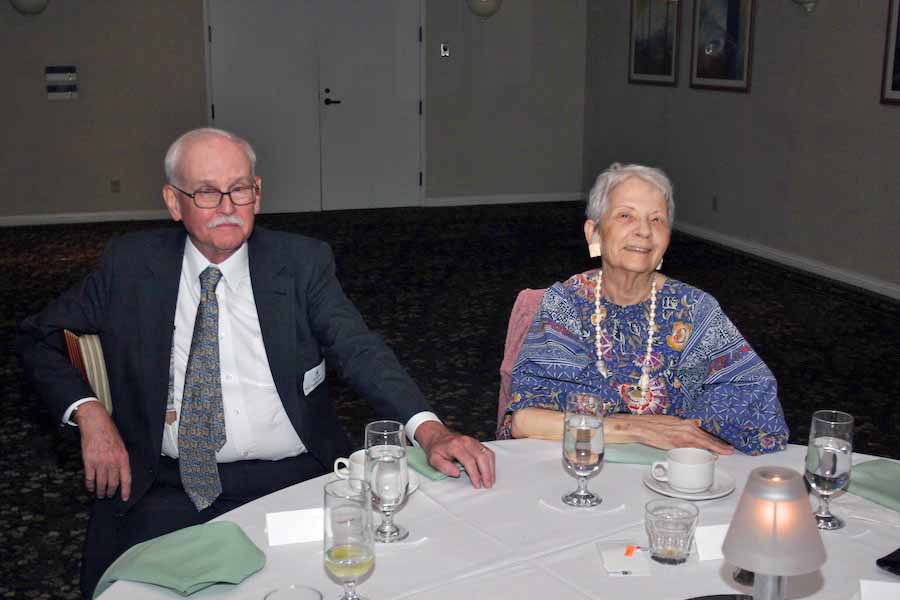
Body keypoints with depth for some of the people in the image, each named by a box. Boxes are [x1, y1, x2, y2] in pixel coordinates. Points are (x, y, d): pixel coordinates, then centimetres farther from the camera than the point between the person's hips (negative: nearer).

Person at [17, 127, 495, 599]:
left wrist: (428, 429, -27)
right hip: (167, 489, 0)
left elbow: (358, 349, -9)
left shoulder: (303, 263, 3)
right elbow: (38, 337, 15)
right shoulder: (130, 264, 6)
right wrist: (88, 413, -3)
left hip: (291, 480, 0)